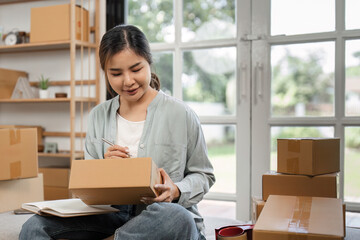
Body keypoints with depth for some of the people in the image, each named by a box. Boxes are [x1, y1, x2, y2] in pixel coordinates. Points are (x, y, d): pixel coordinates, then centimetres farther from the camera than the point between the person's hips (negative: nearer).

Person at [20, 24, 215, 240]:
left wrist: (177, 191, -15)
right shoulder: (98, 116, 11)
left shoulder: (180, 114, -2)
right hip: (113, 217, 3)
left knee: (175, 217, -40)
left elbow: (203, 175, 6)